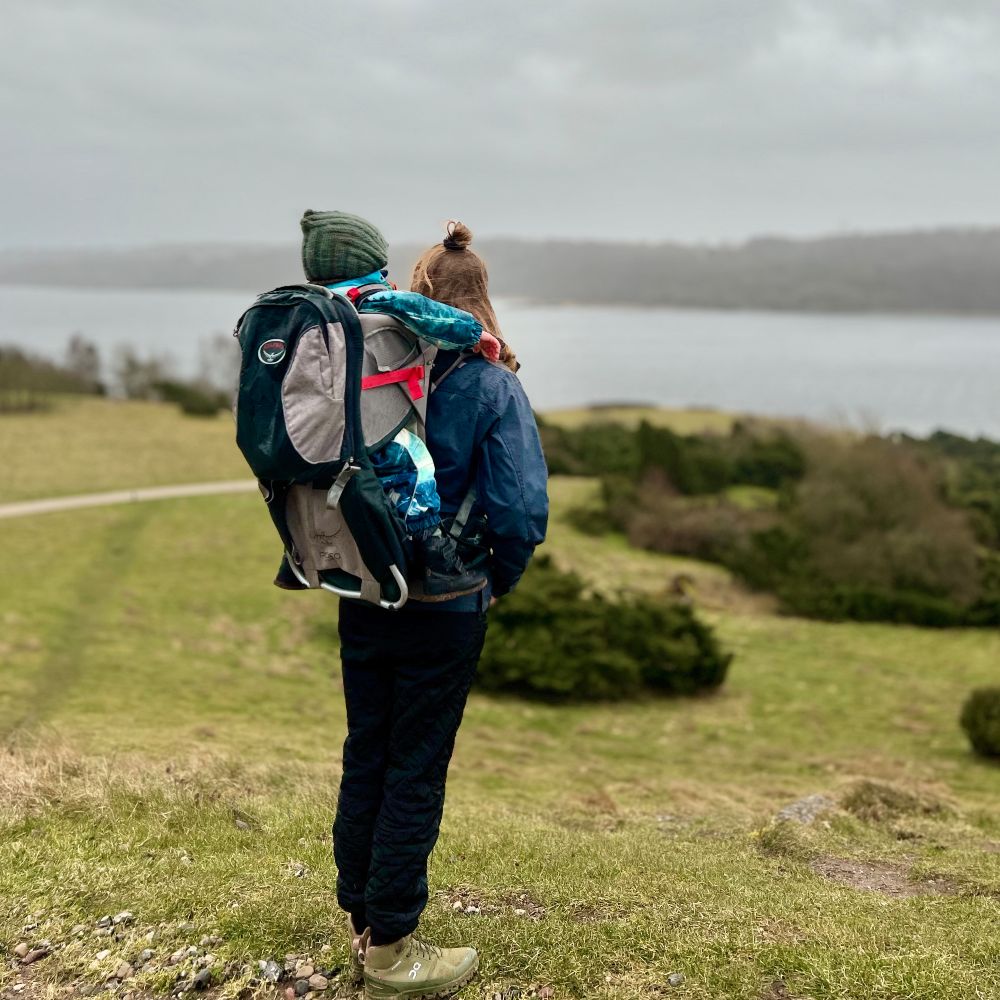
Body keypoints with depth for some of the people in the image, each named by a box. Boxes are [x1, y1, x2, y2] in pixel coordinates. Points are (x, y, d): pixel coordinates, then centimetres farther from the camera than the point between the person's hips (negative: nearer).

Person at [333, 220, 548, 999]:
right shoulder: (493, 386, -13)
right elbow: (521, 510, -19)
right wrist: (498, 583, -1)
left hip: (363, 599, 4)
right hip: (444, 610, -4)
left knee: (365, 757, 17)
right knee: (415, 773, 7)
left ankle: (361, 920, 32)